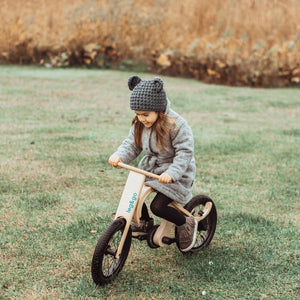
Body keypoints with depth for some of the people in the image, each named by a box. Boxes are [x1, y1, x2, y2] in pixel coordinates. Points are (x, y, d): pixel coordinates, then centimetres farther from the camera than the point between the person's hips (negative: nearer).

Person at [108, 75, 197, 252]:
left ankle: (187, 224, 8)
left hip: (175, 173, -7)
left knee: (158, 206, -19)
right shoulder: (139, 124, -3)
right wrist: (119, 156, -19)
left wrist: (171, 173, -35)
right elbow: (132, 144, 2)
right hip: (150, 168, 7)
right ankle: (146, 223, 22)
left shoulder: (176, 125, -23)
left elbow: (185, 152, -23)